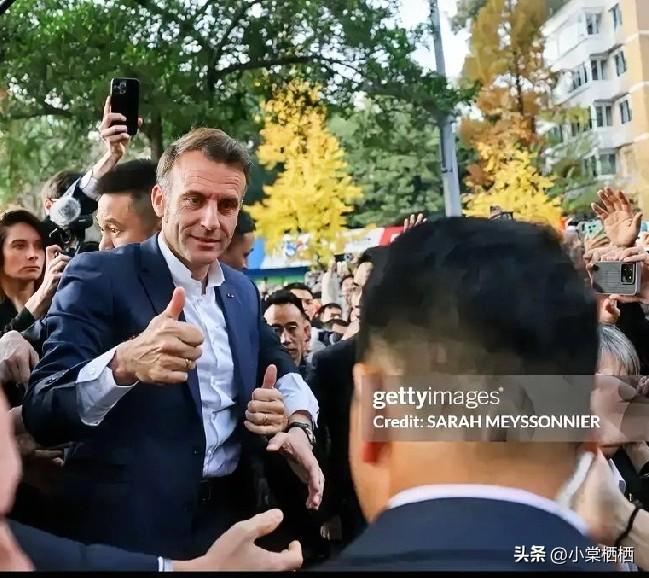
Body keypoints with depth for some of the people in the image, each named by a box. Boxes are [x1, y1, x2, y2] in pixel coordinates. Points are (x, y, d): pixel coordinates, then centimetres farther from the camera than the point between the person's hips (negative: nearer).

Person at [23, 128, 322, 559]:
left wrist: (299, 423, -5)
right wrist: (123, 363, -40)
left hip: (231, 514, 6)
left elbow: (277, 365, 17)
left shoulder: (242, 290, 5)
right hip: (130, 525, -5)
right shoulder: (100, 276, -13)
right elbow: (41, 413, -21)